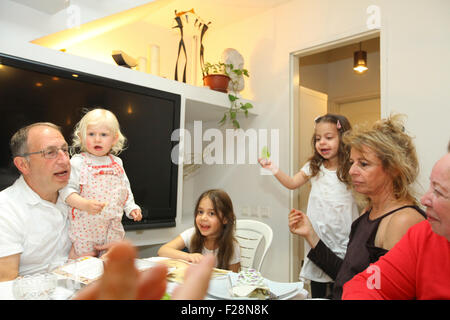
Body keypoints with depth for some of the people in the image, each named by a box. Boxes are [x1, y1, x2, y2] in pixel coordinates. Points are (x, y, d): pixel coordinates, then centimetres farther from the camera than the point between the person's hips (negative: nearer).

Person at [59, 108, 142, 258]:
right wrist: (85, 204, -27)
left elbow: (125, 189, 17)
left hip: (113, 227, 5)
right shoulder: (77, 162, -8)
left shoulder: (117, 163, 8)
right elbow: (66, 189, -14)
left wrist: (131, 208, 5)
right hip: (85, 227, -4)